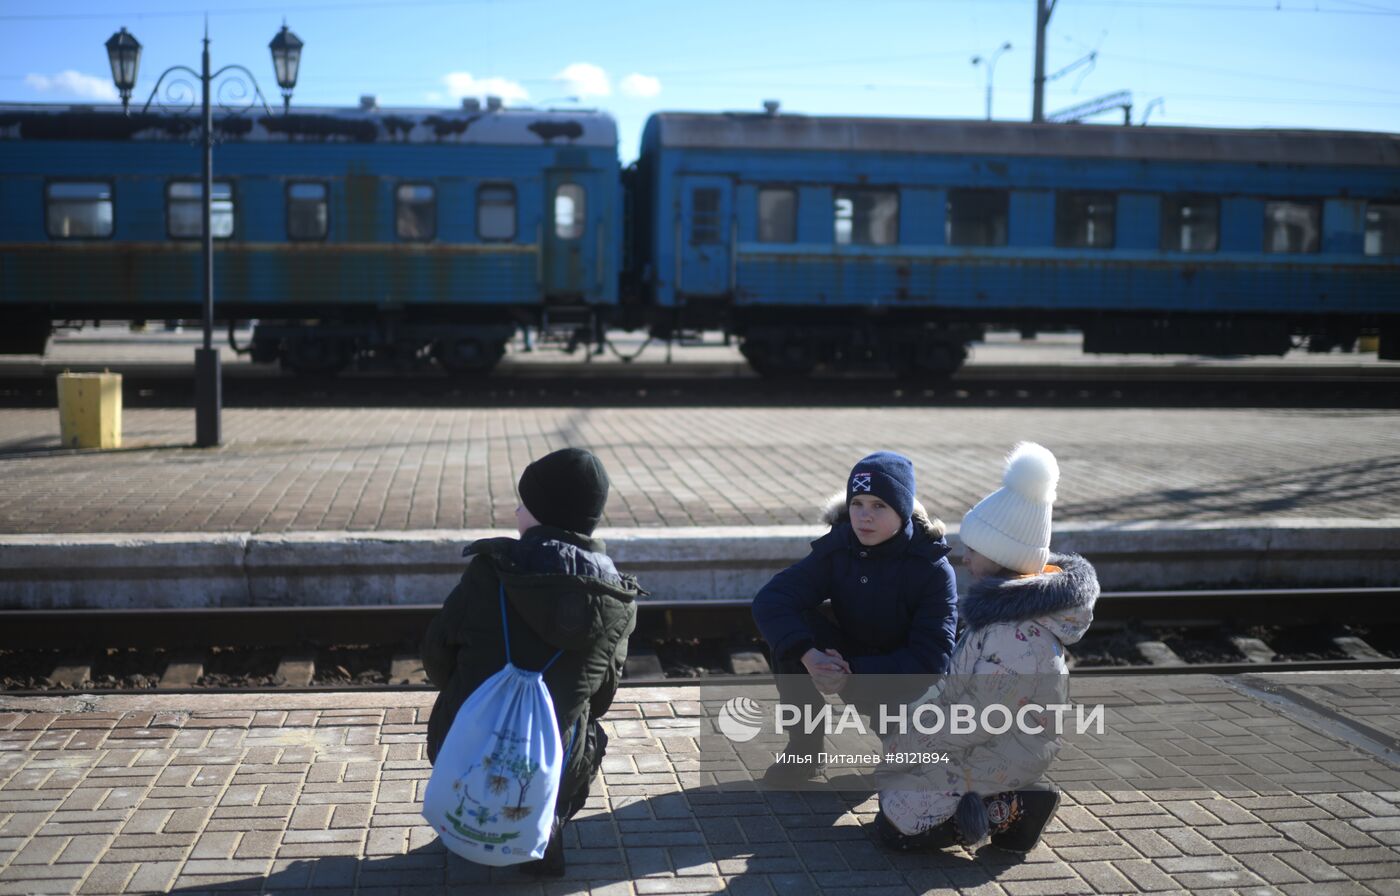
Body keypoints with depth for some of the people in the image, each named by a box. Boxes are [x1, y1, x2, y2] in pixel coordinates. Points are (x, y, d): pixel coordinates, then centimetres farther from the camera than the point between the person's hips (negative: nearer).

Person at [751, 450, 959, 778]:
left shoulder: (933, 569, -21)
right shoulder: (837, 549, -12)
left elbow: (930, 658, -25)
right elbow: (769, 600, -22)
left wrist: (855, 673, -35)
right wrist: (807, 655, -40)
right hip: (853, 665, 3)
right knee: (790, 631, -24)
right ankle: (804, 749, -12)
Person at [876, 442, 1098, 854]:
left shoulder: (1019, 637, -31)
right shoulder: (1010, 602, 1)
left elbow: (978, 720, -27)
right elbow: (959, 681, 12)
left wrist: (908, 739, -15)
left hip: (1001, 756, -10)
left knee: (895, 825, -8)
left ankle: (1012, 811, -4)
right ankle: (1005, 802, 14)